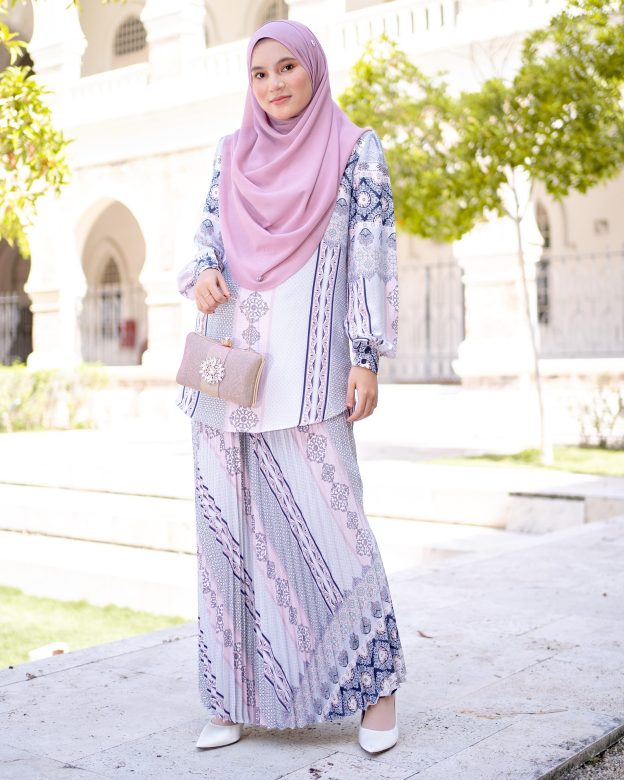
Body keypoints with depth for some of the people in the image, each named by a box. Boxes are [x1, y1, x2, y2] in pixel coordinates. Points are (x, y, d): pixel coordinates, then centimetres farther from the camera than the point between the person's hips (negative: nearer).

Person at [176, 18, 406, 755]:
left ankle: (376, 681, 8)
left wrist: (367, 358, -8)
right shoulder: (230, 153, 16)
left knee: (326, 520, -8)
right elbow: (206, 238, 18)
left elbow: (373, 258, 0)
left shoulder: (354, 149, 4)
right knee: (227, 524, 4)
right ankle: (240, 695, 15)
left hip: (302, 368, -4)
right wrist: (200, 276, -6)